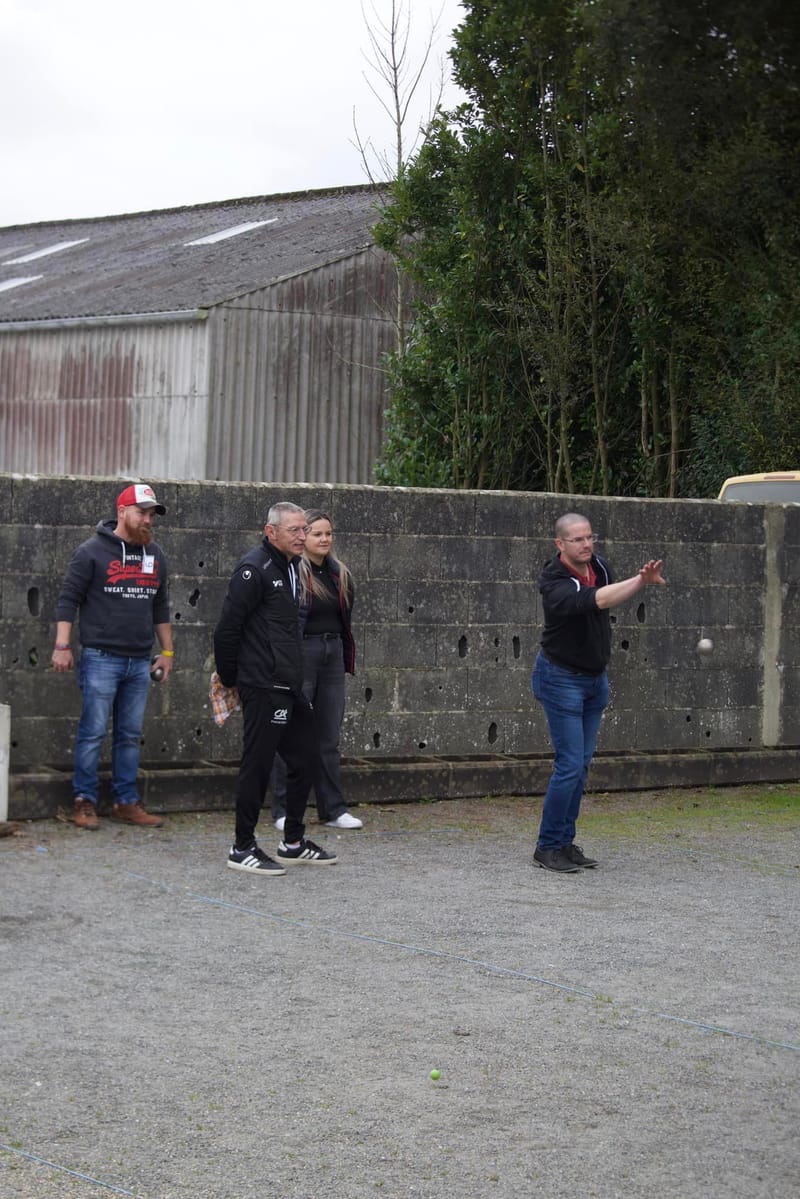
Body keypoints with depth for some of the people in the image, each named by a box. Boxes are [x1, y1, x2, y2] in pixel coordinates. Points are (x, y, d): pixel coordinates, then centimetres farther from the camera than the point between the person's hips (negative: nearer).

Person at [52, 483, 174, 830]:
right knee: (93, 732, -4)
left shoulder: (154, 554, 14)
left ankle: (127, 802, 13)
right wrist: (62, 646, -12)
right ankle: (84, 802, 3)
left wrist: (167, 651, 19)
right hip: (101, 658, -5)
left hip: (139, 663, 6)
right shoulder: (92, 551, -4)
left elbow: (160, 607, 22)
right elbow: (69, 599, -5)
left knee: (131, 735, 8)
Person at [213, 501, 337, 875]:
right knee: (258, 764, -4)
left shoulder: (290, 568, 16)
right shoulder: (255, 569, -14)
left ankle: (293, 842, 24)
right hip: (263, 687, -9)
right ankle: (243, 848, 5)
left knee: (305, 757, 13)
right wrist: (229, 678, -8)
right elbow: (227, 628, -16)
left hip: (290, 687, 10)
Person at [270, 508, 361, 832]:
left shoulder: (340, 575, 13)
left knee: (329, 737, 10)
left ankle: (333, 810, 15)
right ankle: (284, 811, 4)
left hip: (332, 656, 7)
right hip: (298, 656, -7)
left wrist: (347, 661, 15)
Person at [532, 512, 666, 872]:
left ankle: (565, 842, 15)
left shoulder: (599, 567, -1)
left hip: (595, 678, 7)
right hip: (561, 678, -7)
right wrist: (641, 580, -52)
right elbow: (597, 600, -43)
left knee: (581, 764, 8)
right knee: (570, 764, -10)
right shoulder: (556, 586, -26)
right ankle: (547, 846, 0)